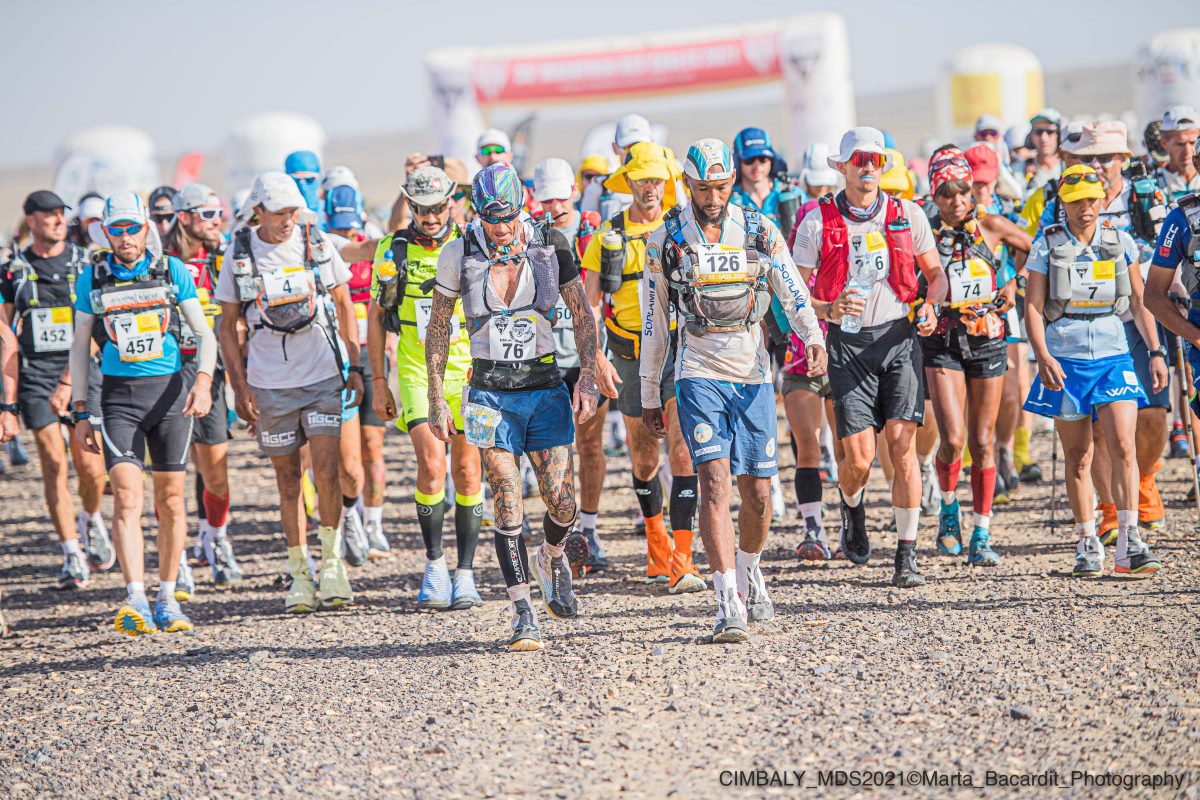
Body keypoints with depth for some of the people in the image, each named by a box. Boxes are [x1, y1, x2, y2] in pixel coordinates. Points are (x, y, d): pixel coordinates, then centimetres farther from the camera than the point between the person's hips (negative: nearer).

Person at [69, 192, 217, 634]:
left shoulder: (172, 270, 2)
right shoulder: (92, 278, 4)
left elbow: (204, 333, 4)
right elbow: (80, 347, 11)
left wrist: (203, 382, -13)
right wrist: (81, 413, 7)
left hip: (169, 391, 1)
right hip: (118, 395, -1)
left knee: (170, 501, 6)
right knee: (126, 496, -15)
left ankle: (166, 599, 18)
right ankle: (137, 601, -24)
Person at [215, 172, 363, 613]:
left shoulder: (317, 243, -1)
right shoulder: (238, 254, -2)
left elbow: (344, 304, 10)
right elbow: (228, 325, 5)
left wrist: (354, 366, 6)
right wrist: (239, 388, 0)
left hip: (322, 377, 0)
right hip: (270, 384, 0)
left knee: (326, 471, -11)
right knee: (288, 478, 6)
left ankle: (332, 560, 4)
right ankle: (299, 572, 14)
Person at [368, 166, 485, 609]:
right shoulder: (393, 252, 1)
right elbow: (376, 318, 8)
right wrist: (378, 382, 4)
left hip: (467, 372, 1)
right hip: (416, 372, -1)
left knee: (467, 472, 3)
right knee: (431, 464, -17)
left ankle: (465, 574, 12)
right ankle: (434, 564, -1)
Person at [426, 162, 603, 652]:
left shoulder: (550, 247, -3)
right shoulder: (459, 256, -5)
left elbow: (582, 315, 5)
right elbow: (438, 329, 4)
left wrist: (588, 377, -5)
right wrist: (437, 400, 1)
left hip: (544, 387, 1)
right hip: (491, 391, -1)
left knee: (563, 504, -5)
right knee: (508, 503, -9)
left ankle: (552, 559, 30)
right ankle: (523, 615, -3)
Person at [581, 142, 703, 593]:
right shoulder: (608, 237, 5)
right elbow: (591, 302, 3)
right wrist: (596, 355, -11)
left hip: (680, 351, -2)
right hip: (631, 357, 2)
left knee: (683, 452, -14)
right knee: (643, 456, 13)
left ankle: (681, 561, -16)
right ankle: (656, 542, 34)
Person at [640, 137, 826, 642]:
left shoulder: (759, 231, 3)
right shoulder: (665, 240, -1)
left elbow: (793, 294, -3)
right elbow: (653, 322, 5)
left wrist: (813, 338, -24)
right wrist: (650, 396, 6)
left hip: (754, 375, 2)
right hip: (698, 375, -2)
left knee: (757, 493, 6)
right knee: (714, 481, -17)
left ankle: (748, 571, 34)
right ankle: (729, 603, -19)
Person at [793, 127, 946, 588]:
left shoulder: (907, 216, 6)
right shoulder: (819, 223, 0)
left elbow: (935, 273, 17)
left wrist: (931, 305, -4)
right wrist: (828, 311, -18)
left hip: (900, 338, 1)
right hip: (849, 343, -1)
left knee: (902, 445, -10)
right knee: (859, 456, -6)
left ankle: (907, 556, -4)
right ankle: (851, 506, 31)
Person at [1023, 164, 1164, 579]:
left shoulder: (1121, 242, 5)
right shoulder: (1047, 244, -1)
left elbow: (1139, 302, 12)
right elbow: (1033, 306, -4)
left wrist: (1156, 352, 6)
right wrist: (1042, 355, -17)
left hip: (1113, 355, 1)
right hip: (1065, 357, -1)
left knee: (1123, 446, -14)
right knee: (1077, 457, 5)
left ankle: (1129, 542, -15)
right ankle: (1088, 545, 16)